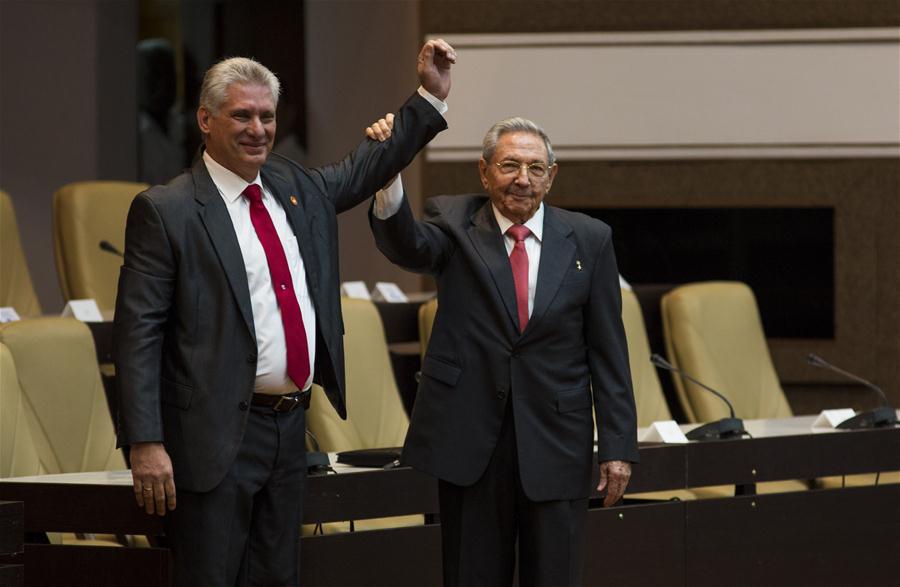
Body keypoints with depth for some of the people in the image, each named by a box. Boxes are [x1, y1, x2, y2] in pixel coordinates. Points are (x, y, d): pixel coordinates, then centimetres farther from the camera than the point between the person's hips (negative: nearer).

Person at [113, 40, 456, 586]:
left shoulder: (296, 187, 12)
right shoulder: (165, 211, -9)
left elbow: (369, 167, 30)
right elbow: (138, 332, -12)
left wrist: (432, 96, 22)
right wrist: (146, 444, -19)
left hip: (290, 428, 7)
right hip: (216, 436, -7)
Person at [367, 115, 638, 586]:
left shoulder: (588, 240, 4)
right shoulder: (453, 224, 3)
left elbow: (608, 352, 4)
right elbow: (406, 245, -21)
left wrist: (617, 445, -1)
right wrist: (388, 175, -40)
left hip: (555, 441, 1)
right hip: (470, 439, -1)